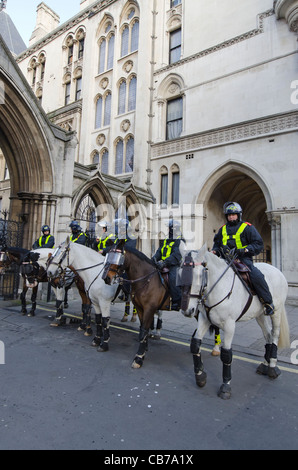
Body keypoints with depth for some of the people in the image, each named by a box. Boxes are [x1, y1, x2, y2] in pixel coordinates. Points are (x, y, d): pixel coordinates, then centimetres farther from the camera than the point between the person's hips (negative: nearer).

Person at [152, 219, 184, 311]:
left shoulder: (180, 242, -6)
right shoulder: (166, 241, 21)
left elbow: (176, 255, -20)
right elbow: (159, 252, 16)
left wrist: (165, 262, -31)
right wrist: (154, 259, -6)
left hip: (174, 266, -8)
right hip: (164, 266, 8)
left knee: (172, 278, -34)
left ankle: (177, 301, -23)